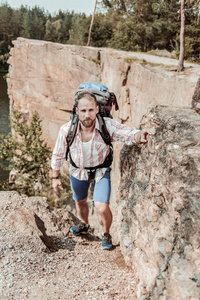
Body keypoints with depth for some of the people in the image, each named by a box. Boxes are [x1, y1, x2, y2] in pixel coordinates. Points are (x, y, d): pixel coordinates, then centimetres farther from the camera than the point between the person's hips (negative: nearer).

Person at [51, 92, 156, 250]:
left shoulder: (108, 125, -30)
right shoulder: (67, 130, -25)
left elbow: (129, 134, -42)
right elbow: (58, 155, -10)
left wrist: (139, 135, -65)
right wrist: (55, 177, -1)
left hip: (101, 170, -2)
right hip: (78, 170, 3)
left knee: (102, 208, -14)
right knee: (80, 202, 25)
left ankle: (106, 234, 21)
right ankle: (84, 225, 59)